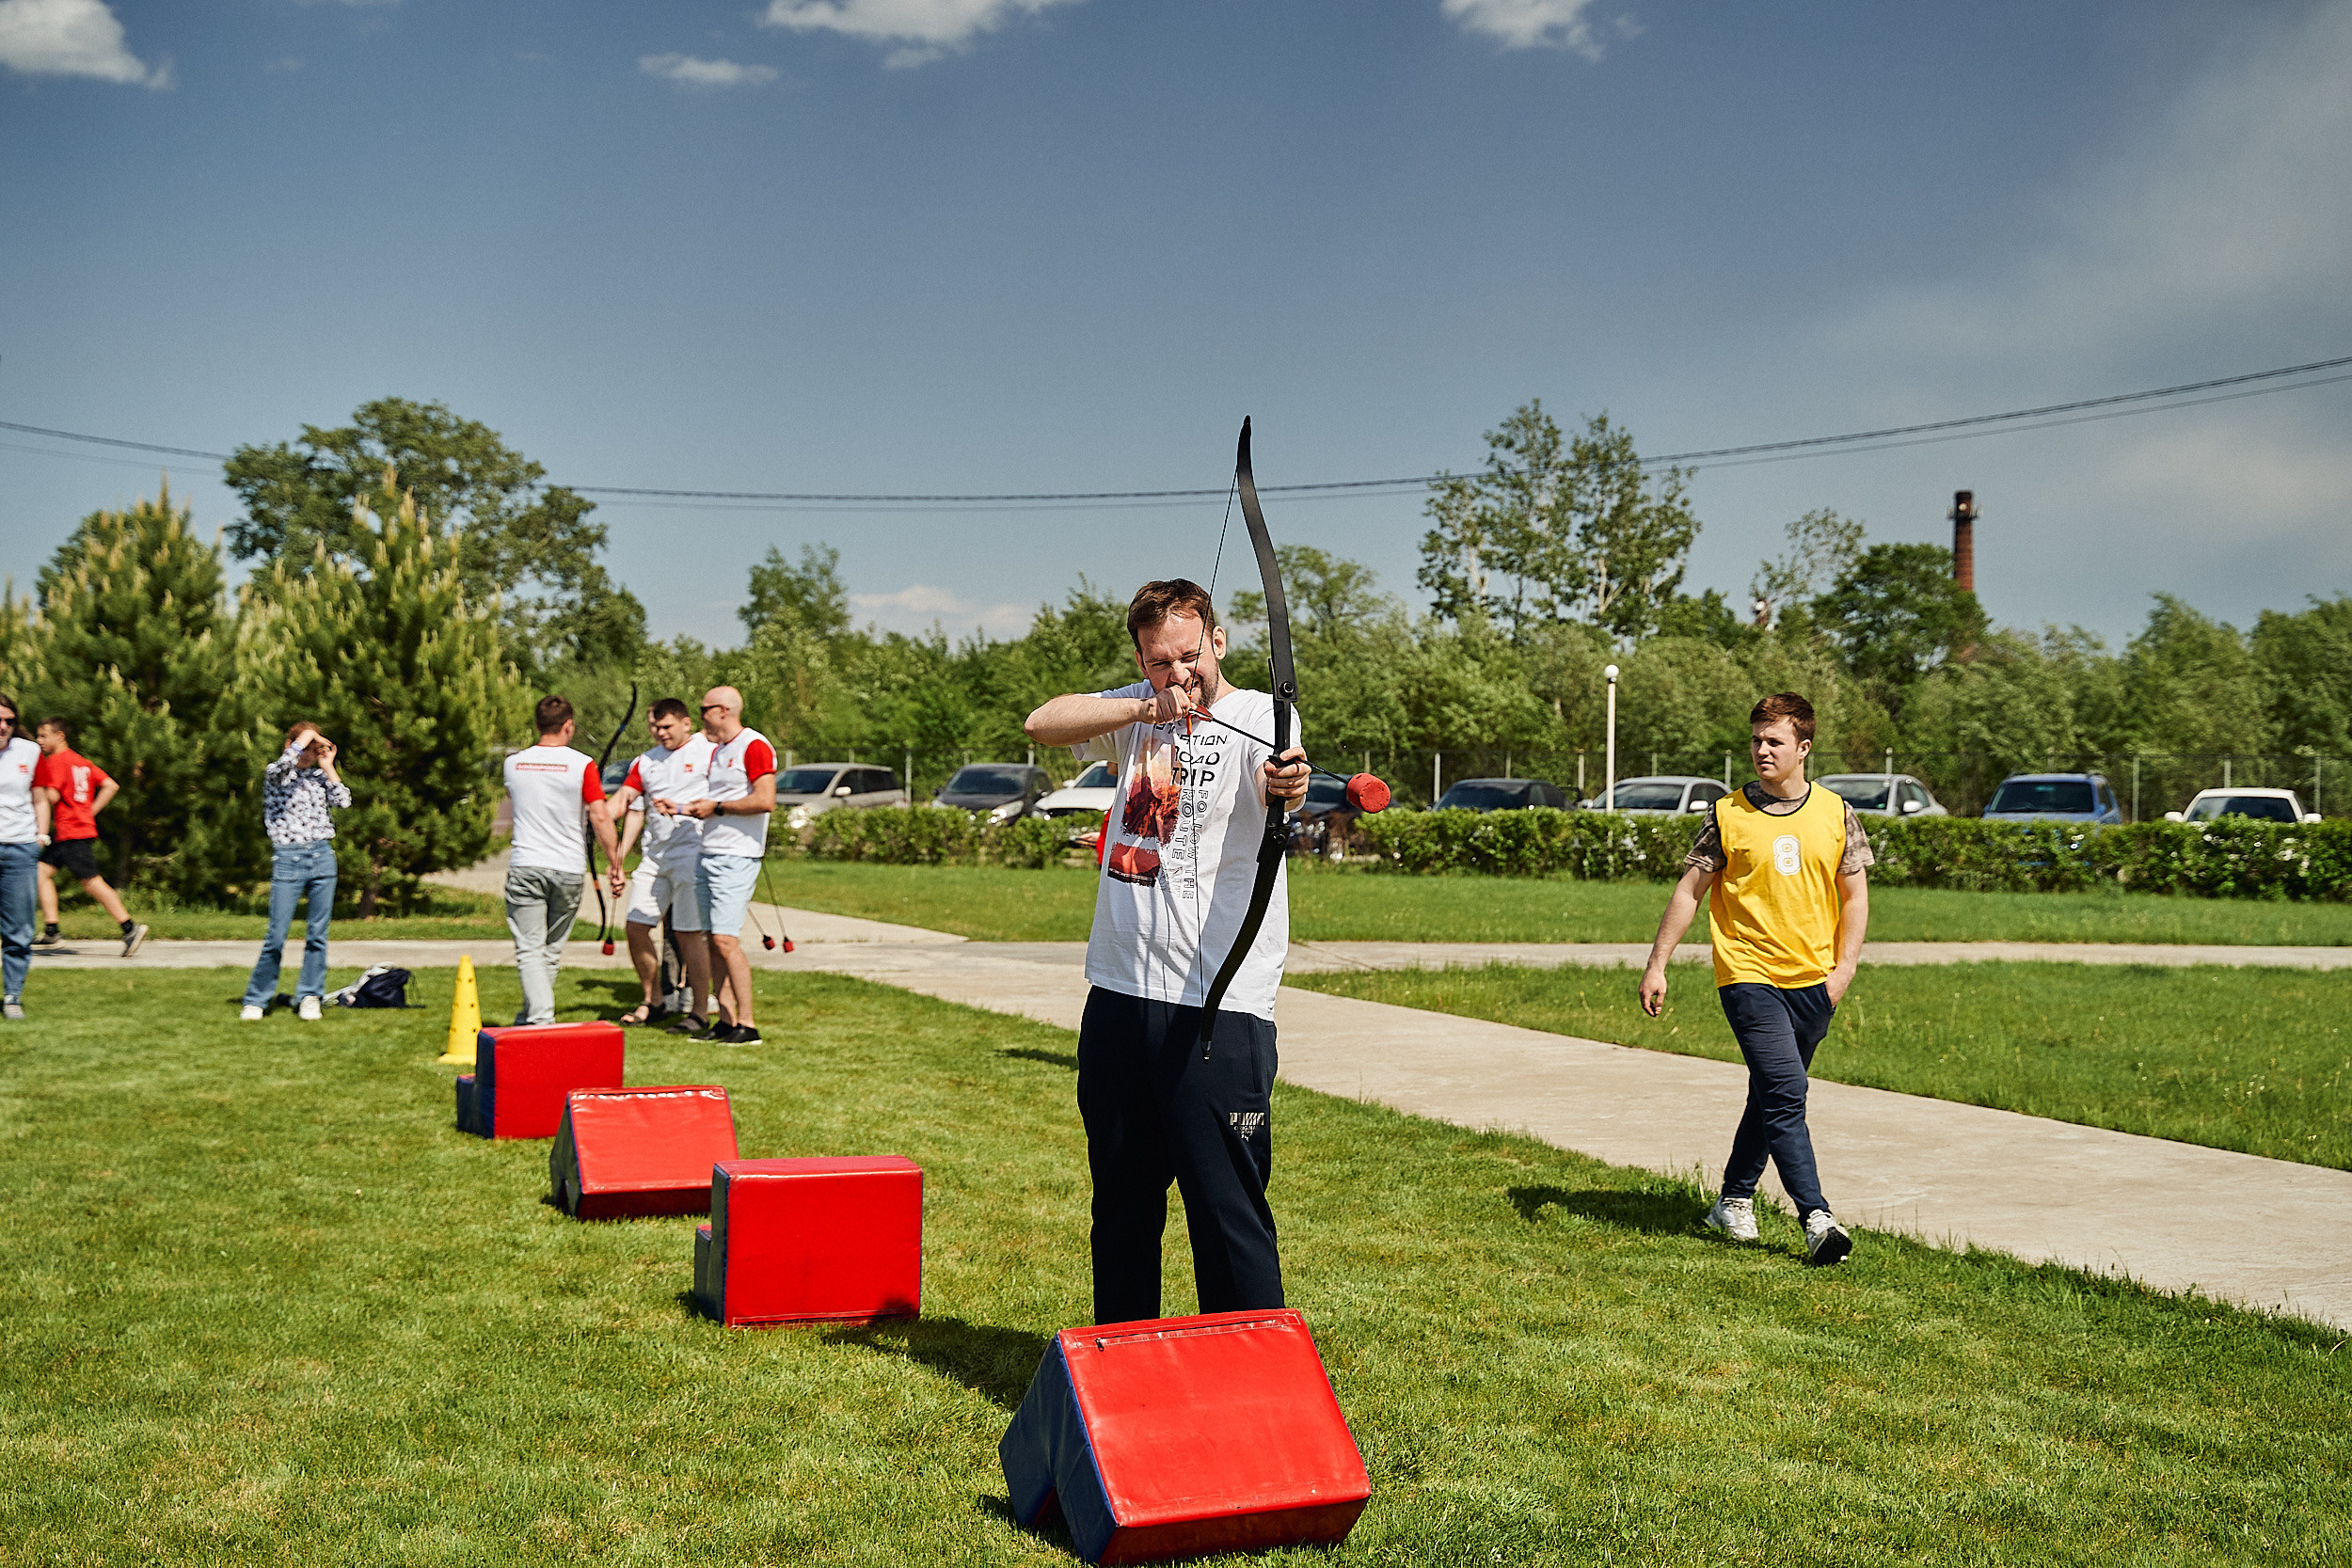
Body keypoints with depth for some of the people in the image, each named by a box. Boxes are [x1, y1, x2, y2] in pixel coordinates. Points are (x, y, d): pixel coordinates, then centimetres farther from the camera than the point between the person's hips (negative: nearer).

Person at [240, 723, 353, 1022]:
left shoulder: (319, 776, 17)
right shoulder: (274, 773, 5)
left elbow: (344, 802, 1)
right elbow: (285, 764, -20)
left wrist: (328, 767, 6)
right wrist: (307, 736, -10)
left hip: (323, 856, 4)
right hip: (288, 859, -4)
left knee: (317, 934, 4)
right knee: (276, 935, -5)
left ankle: (309, 998, 13)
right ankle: (256, 1000, 7)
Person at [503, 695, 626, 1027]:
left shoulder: (514, 763, 5)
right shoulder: (582, 764, -6)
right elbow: (600, 818, -8)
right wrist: (614, 863, 0)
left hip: (525, 866, 0)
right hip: (569, 869, 0)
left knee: (530, 950, -1)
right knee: (551, 952, 14)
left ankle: (540, 1018, -15)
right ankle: (532, 1017, 24)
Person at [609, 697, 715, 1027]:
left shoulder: (708, 752, -2)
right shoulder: (645, 762, 16)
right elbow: (635, 811, 17)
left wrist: (681, 809, -19)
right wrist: (618, 858, 10)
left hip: (693, 853, -7)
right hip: (655, 856, 7)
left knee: (690, 933, -8)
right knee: (636, 925, 5)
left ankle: (701, 1012, 0)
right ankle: (652, 1003, 21)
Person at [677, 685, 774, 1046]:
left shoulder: (754, 746, -9)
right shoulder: (716, 751, 20)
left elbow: (765, 801, -19)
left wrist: (715, 807, -13)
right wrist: (690, 808, 12)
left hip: (736, 857, -9)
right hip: (707, 854, 9)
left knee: (726, 939, -13)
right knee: (712, 938, 8)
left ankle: (747, 1024, -10)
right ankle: (727, 1020, 12)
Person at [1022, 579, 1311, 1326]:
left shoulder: (1259, 718, -7)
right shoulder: (1137, 712, 10)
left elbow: (1274, 784, -29)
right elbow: (1043, 723, -3)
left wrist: (1286, 784, -53)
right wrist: (1145, 706, -17)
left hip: (1220, 1012, -6)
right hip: (1118, 998, 6)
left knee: (1230, 1213, -6)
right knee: (1121, 1206, 18)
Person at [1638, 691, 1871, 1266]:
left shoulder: (1837, 814, 4)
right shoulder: (1729, 815, -3)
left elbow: (1855, 896, 10)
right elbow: (1689, 891, 2)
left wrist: (1844, 966, -1)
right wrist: (1656, 966, 0)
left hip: (1813, 982, 4)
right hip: (1749, 976, -4)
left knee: (1774, 1097, 14)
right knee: (1785, 1095, -16)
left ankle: (1734, 1201, 30)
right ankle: (1817, 1219, -17)